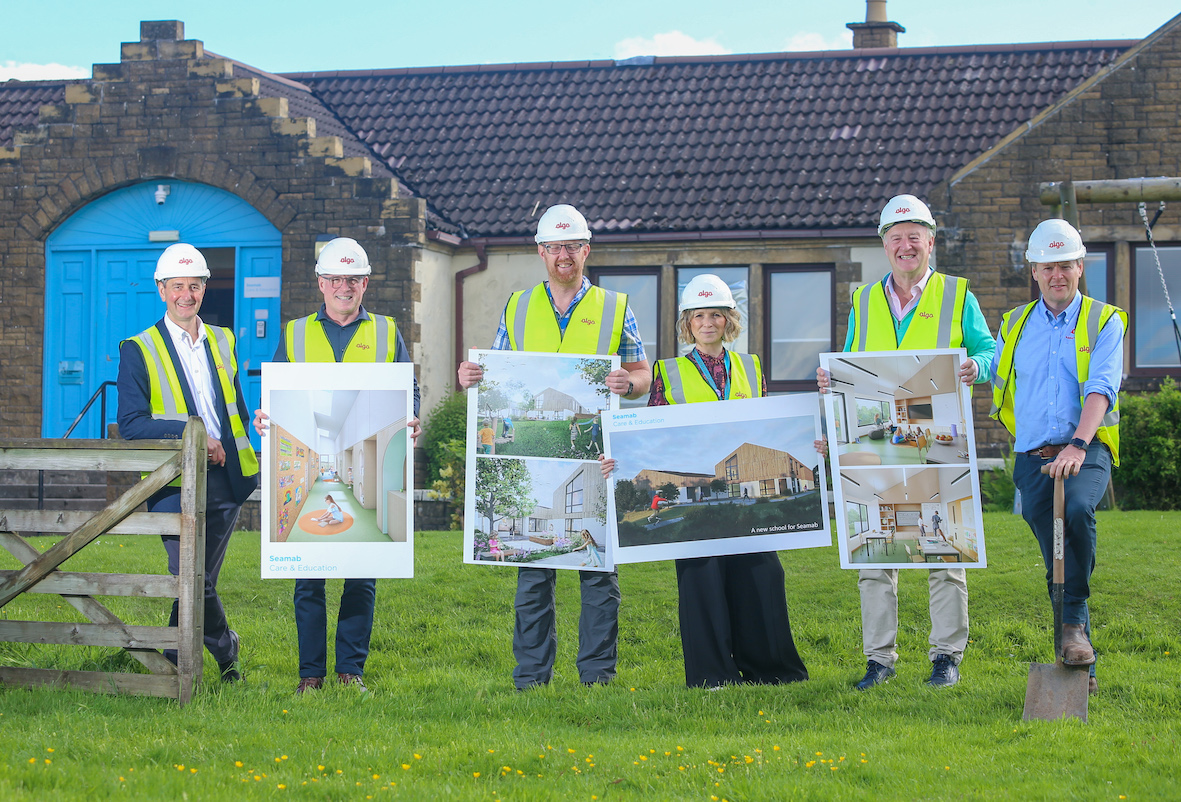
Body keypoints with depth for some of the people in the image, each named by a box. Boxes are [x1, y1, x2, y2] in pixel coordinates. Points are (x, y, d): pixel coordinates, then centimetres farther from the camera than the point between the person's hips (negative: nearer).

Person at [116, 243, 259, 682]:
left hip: (223, 480, 4)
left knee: (196, 580, 4)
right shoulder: (138, 350, 1)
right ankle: (224, 646, 8)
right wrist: (189, 432, -17)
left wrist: (240, 459, 8)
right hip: (175, 482, -4)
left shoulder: (222, 341, 17)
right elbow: (131, 424, -7)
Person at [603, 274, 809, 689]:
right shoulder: (669, 373, 7)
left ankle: (767, 668, 12)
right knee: (702, 579, -4)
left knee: (759, 576, -1)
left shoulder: (751, 368, 14)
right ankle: (712, 675, 5)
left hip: (747, 493, 2)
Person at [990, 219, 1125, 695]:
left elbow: (1101, 388, -10)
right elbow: (990, 382, 27)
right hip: (1033, 457, 3)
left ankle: (1074, 622, -23)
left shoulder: (1104, 322, 5)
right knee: (1056, 553, -5)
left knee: (1077, 510, -34)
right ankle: (1081, 663, 2)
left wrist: (1078, 445, -23)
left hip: (1086, 453, -3)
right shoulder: (1014, 326, 17)